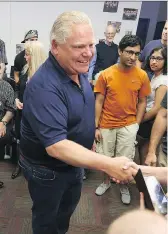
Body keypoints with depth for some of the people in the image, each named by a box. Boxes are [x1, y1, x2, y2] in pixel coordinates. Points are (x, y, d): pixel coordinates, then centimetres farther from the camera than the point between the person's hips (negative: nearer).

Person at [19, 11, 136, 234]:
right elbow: (55, 146, -40)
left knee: (69, 206, 32)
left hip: (73, 163, 8)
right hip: (47, 170, -8)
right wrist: (108, 164, -43)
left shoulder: (78, 71, -6)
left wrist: (90, 136, 13)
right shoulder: (43, 87, -35)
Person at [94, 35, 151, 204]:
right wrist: (96, 127, -5)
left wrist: (136, 124, -3)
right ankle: (106, 182, 42)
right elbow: (99, 102, -4)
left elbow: (142, 102, 3)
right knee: (105, 158, 14)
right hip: (106, 125, 0)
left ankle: (124, 187, 35)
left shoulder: (142, 75, -5)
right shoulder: (106, 74, -8)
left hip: (128, 125, 0)